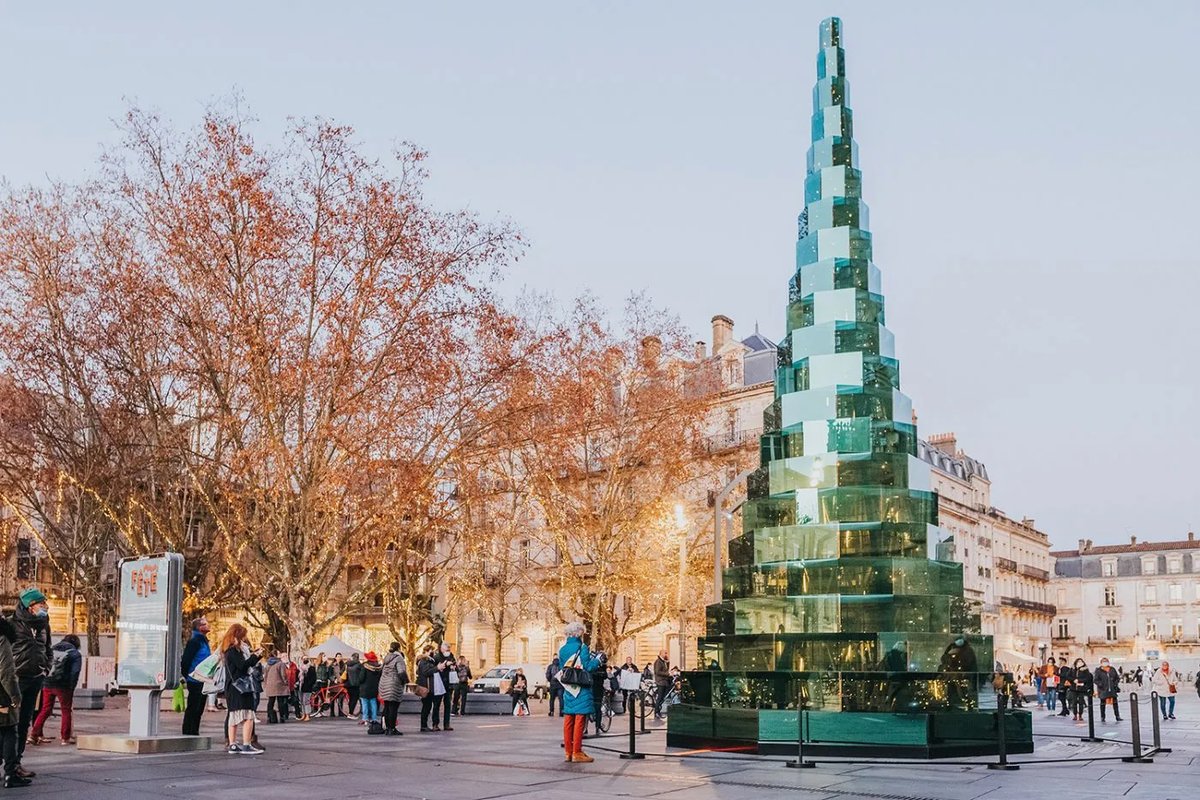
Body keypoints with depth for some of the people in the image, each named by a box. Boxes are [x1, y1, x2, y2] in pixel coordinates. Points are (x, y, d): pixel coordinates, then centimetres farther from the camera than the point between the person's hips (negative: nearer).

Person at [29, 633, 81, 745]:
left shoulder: (53, 649, 16)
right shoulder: (75, 654, 2)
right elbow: (75, 673, -8)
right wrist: (71, 689, -5)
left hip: (47, 684, 4)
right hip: (63, 686, -4)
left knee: (45, 710, 14)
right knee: (66, 711, 7)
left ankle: (34, 734, 8)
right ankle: (65, 738, 8)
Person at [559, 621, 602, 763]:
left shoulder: (562, 649, 8)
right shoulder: (581, 648, -12)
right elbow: (588, 667, -17)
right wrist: (597, 660, 0)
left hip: (568, 689, 7)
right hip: (581, 689, -7)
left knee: (568, 720, 10)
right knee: (579, 720, -3)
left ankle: (568, 752, 14)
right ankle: (577, 753, -2)